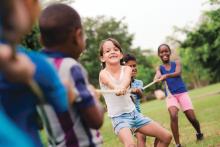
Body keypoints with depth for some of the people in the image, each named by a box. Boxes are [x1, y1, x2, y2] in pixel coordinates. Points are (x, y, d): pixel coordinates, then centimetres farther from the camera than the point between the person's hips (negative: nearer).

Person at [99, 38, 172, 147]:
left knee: (166, 137, 5)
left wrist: (122, 87, -49)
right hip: (118, 118, -5)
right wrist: (118, 88, -58)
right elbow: (111, 84, -33)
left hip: (134, 113, 5)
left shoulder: (126, 69, 0)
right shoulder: (103, 74, -9)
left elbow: (126, 79, -25)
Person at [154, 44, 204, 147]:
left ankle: (199, 133, 30)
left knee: (192, 117, -4)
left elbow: (178, 73, -20)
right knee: (173, 116, -25)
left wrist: (166, 75, -40)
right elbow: (157, 76, -17)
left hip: (182, 93, 0)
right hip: (170, 95, 0)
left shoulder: (176, 63, 2)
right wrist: (157, 79, -43)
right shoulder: (160, 68, 5)